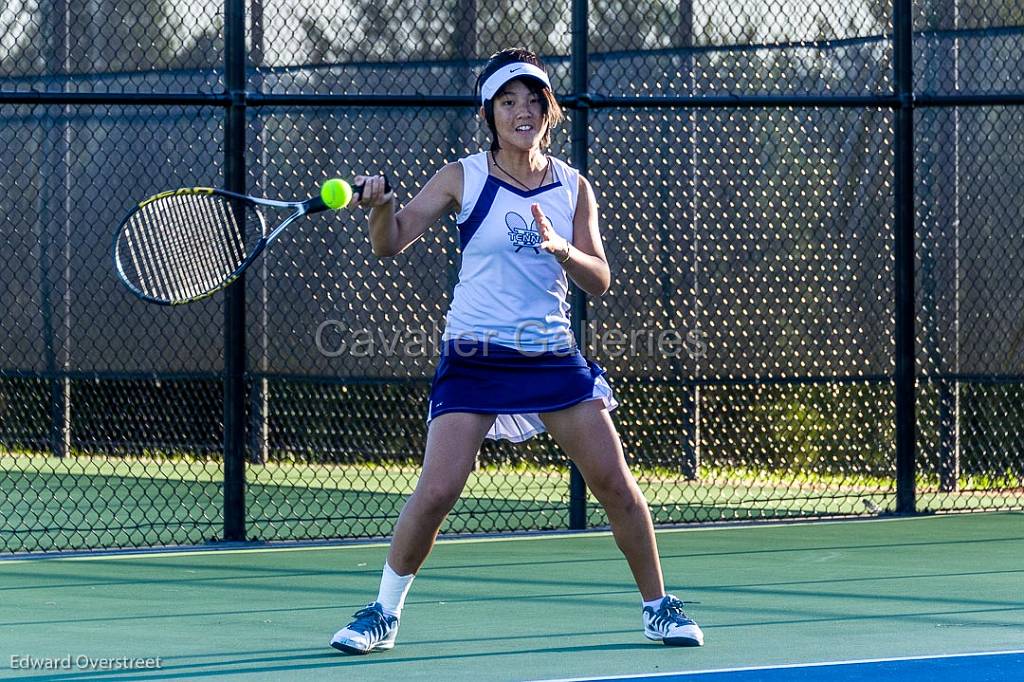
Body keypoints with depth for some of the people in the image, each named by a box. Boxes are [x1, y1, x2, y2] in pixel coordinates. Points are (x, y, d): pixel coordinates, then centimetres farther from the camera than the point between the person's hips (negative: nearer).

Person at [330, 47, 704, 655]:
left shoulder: (573, 188, 4)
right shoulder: (464, 178, -3)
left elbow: (599, 282, 1)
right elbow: (390, 244, -6)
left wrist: (561, 249, -19)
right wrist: (380, 206, -27)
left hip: (552, 354, 2)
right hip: (474, 357, -2)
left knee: (616, 484, -1)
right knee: (436, 492, -14)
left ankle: (658, 605, 16)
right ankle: (383, 614, 3)